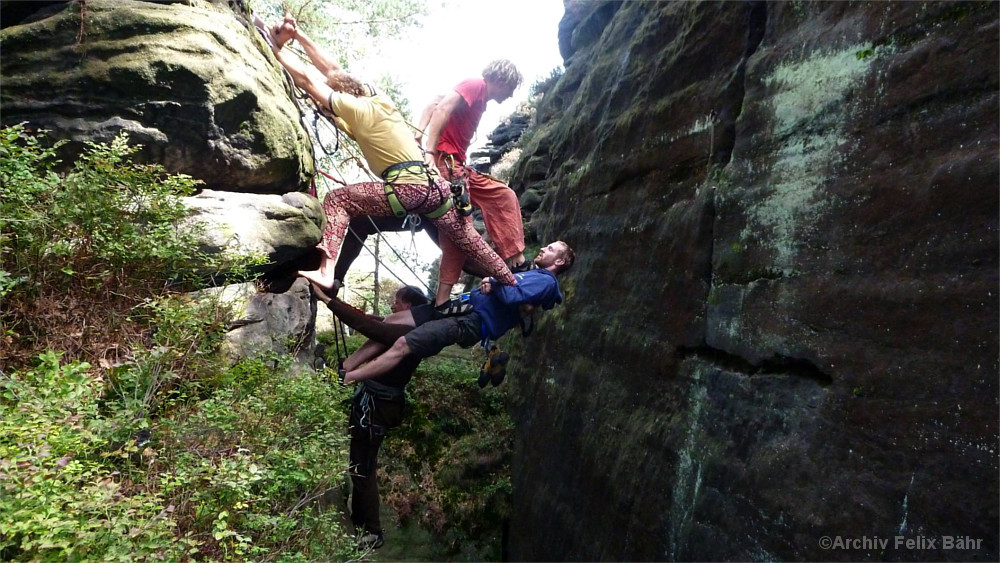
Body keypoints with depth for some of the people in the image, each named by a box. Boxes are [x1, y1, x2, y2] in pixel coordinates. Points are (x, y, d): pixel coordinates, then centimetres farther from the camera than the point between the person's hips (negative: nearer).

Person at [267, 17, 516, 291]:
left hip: (405, 189, -8)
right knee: (471, 243, 19)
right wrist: (298, 35, 28)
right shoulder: (378, 100, 18)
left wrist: (277, 48, 16)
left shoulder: (355, 107, -1)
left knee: (336, 200, -1)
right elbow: (333, 70, 27)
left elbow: (306, 80, 3)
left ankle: (326, 271, -12)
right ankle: (514, 286, 28)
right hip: (433, 185, 8)